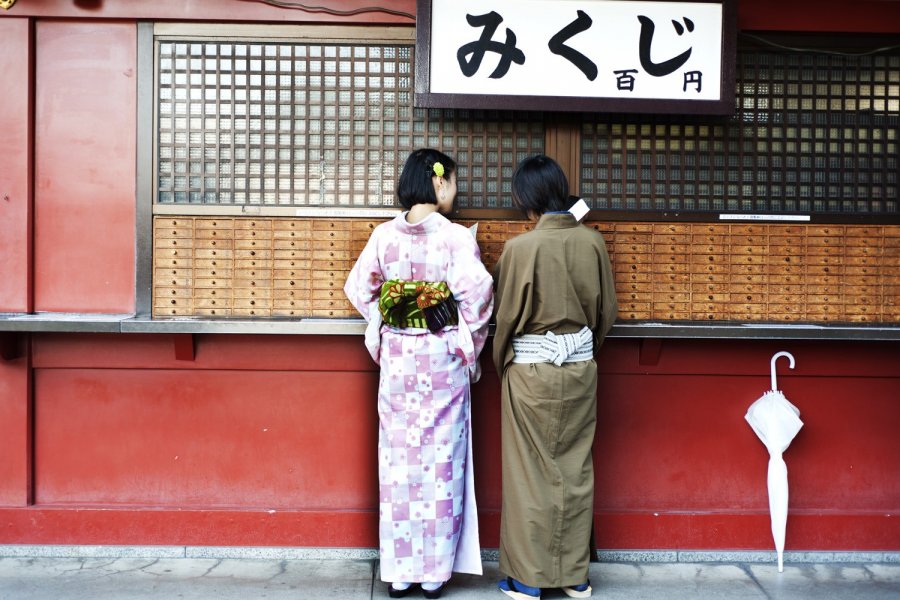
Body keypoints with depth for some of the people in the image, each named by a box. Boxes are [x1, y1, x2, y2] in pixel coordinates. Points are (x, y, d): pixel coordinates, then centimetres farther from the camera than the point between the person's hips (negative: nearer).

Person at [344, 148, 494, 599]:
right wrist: (469, 344, -5)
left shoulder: (384, 235, 0)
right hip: (442, 359, -3)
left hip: (397, 358, 3)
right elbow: (477, 294, -19)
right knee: (439, 461, 7)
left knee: (398, 460, 11)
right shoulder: (456, 237, -12)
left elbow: (358, 288, 4)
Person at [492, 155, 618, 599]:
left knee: (531, 473, 7)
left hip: (531, 369, -4)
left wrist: (500, 363, 11)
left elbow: (507, 316, -7)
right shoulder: (592, 241, -3)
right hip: (581, 367, 4)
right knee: (575, 470, 13)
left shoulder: (521, 247, -15)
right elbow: (607, 311, 5)